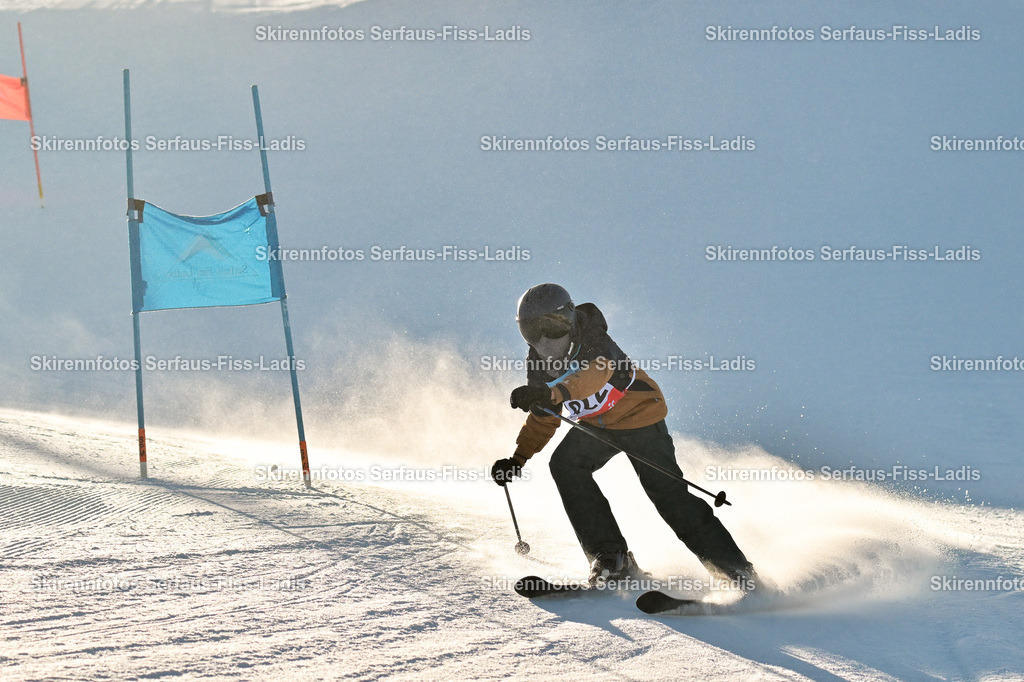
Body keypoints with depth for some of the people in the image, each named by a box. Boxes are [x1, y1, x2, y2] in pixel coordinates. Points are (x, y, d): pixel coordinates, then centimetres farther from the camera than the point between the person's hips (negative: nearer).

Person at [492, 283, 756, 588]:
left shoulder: (594, 343, -27)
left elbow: (597, 372, -51)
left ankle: (736, 569, -2)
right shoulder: (538, 364, -7)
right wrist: (518, 458, -1)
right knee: (565, 464, -21)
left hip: (639, 414, -6)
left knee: (667, 493, -13)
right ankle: (611, 558, -17)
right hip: (595, 425, 6)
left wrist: (555, 392, -66)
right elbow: (544, 417, 9)